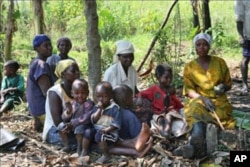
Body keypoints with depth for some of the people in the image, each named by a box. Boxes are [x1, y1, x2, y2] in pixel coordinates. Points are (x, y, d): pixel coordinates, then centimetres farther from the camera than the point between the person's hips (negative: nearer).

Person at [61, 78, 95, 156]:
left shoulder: (88, 104, -15)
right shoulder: (72, 104, 2)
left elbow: (86, 119, -25)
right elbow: (64, 118, 1)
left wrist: (72, 124, -27)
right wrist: (68, 112, -21)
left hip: (85, 127, -6)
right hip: (72, 127, 6)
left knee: (79, 127, -35)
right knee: (62, 126, -12)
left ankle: (84, 150, -19)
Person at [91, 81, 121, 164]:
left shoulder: (114, 108, -10)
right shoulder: (96, 107, 8)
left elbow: (116, 124, -15)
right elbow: (93, 120, -4)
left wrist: (107, 130, -26)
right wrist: (99, 109, -12)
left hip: (111, 132, -7)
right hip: (97, 130, 7)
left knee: (99, 135, -32)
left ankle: (106, 155, -16)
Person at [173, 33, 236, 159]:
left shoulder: (220, 62, 8)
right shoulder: (189, 67, 6)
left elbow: (228, 83, 14)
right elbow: (189, 90, -3)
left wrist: (224, 87, -12)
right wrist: (203, 98, -23)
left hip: (219, 102, 1)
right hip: (198, 100, -1)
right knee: (196, 108, -39)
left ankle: (194, 146, -59)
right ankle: (198, 146, -62)